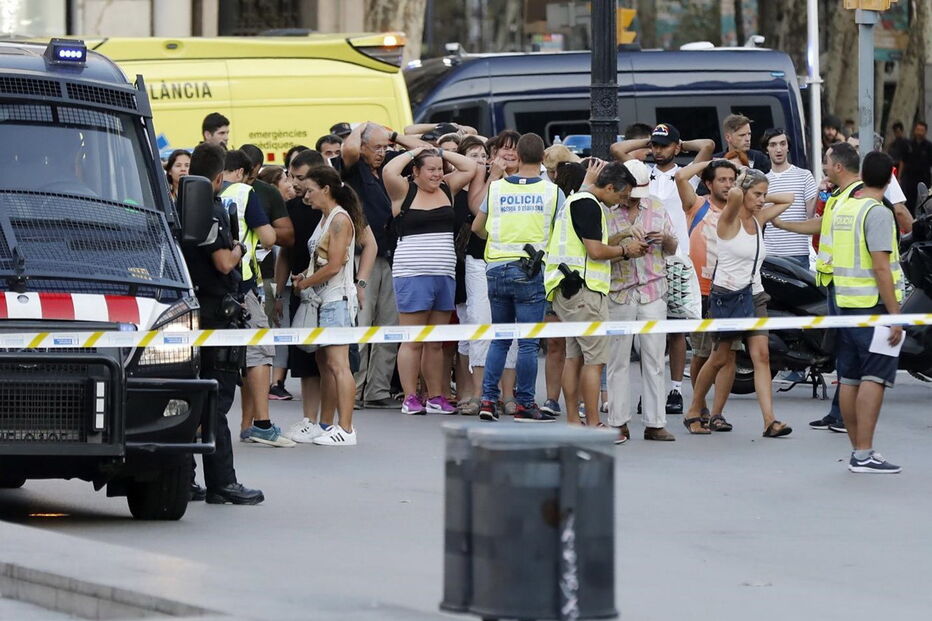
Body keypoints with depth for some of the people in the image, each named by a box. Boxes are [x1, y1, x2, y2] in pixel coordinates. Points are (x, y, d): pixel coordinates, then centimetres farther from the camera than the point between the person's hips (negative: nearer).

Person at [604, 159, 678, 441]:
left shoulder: (657, 208, 13)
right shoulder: (606, 211, 0)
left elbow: (673, 249, 18)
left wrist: (666, 239, -4)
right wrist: (624, 249, -22)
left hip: (653, 292, 3)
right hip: (619, 293, -3)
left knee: (654, 359, 1)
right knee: (618, 359, 0)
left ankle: (655, 423, 4)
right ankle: (618, 422, 7)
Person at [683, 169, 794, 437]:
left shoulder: (759, 219, 10)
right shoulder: (729, 220, -10)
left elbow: (788, 199, 23)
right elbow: (734, 195, -32)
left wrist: (762, 199, 9)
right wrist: (740, 189, -9)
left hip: (754, 295, 6)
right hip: (727, 294, -6)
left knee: (761, 356, -8)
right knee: (720, 359, 4)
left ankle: (770, 420, -16)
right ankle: (693, 412, 23)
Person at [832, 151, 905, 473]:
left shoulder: (840, 208, 10)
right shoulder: (878, 213, -13)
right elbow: (881, 268, -18)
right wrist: (895, 315, -17)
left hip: (845, 302, 8)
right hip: (874, 304, -8)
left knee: (849, 379, 9)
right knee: (874, 378, -8)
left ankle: (858, 449, 16)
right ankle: (864, 454, -13)